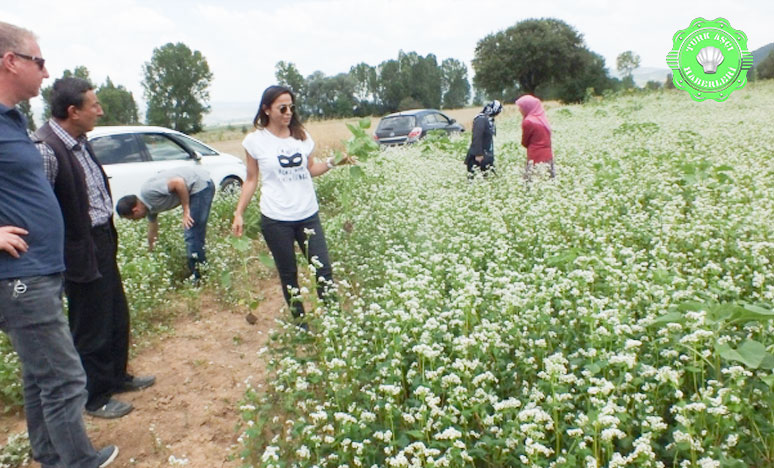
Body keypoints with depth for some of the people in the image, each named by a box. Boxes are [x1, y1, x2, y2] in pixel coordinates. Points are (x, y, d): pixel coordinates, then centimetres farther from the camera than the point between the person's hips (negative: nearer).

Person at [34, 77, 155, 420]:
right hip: (81, 252, -9)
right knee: (91, 329, 7)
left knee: (117, 317, 22)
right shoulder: (45, 149, -22)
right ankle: (95, 399, 27)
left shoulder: (80, 142, 6)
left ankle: (117, 377, 42)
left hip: (104, 242, 9)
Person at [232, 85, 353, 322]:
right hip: (275, 220, -2)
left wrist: (332, 162, -3)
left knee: (324, 271, 0)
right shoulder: (256, 140, -3)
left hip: (308, 215, 3)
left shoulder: (301, 135, 5)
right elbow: (251, 180, 3)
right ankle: (300, 322, 23)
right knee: (288, 275, 8)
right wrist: (238, 213, -1)